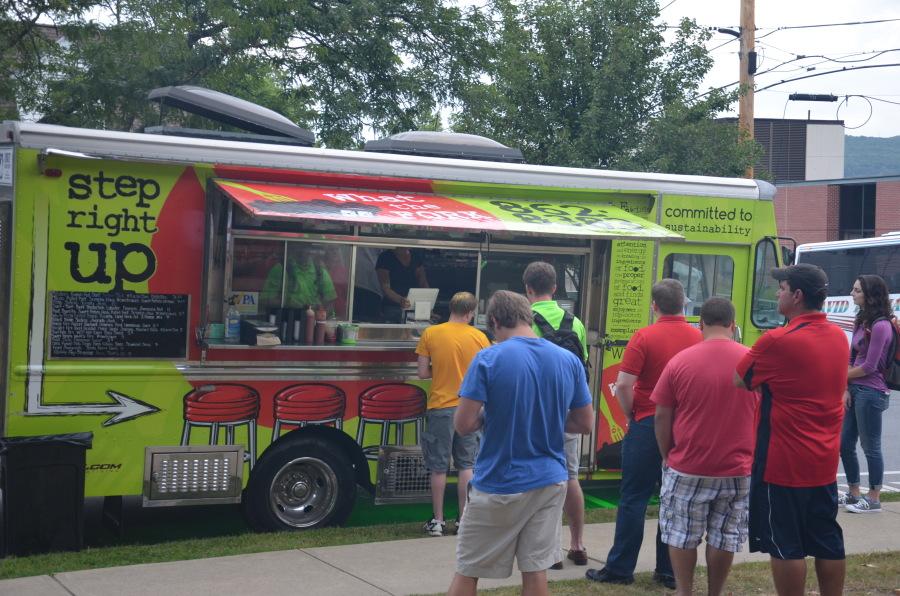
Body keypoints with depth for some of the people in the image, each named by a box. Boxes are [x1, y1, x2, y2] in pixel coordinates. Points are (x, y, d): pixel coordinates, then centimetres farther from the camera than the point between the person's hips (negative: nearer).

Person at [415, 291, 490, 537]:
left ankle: (438, 521, 9)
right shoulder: (479, 337, -2)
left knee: (439, 467, 5)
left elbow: (423, 372, -5)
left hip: (440, 408, -1)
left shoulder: (430, 334, -6)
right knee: (467, 465, 11)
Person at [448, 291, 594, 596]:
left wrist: (490, 412, 5)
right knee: (536, 570, 10)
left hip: (498, 485, -4)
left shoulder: (488, 359, -12)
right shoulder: (570, 361, 1)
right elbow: (585, 423, 8)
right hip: (550, 482, 4)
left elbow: (464, 424, -15)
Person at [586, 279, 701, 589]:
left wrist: (631, 414, 0)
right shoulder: (699, 338, 0)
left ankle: (620, 568, 8)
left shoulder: (644, 337, -10)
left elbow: (623, 385, -16)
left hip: (647, 426, -3)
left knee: (634, 499, 4)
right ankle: (670, 571, 14)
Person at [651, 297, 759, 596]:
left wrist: (667, 457, 11)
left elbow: (662, 417, -3)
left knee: (682, 536, 13)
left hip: (687, 469, -1)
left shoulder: (680, 361, -7)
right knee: (724, 538, 12)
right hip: (738, 470, 2)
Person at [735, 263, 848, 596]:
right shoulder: (839, 337, 5)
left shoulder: (778, 341, -18)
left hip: (783, 463, -7)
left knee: (785, 544, 2)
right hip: (824, 460, 7)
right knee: (827, 541, 13)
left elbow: (737, 381, -5)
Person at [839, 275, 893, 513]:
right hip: (855, 391, 9)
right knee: (845, 444, 13)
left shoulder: (880, 326, -15)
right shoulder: (861, 322, 12)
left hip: (870, 392, -9)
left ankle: (873, 500, 9)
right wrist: (846, 388, 0)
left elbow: (869, 367, -15)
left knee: (870, 446, -1)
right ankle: (854, 494, 25)